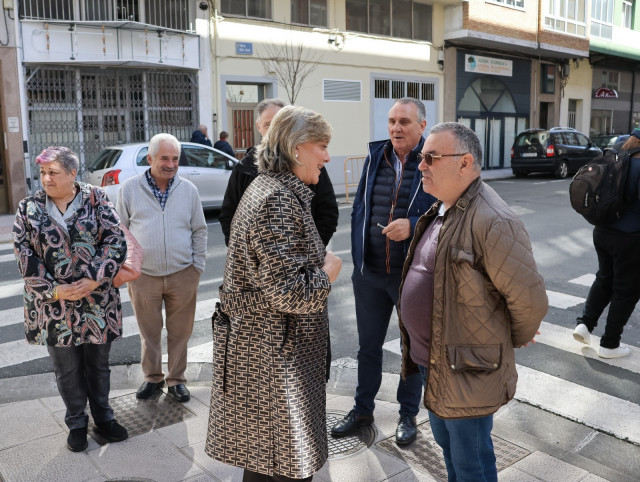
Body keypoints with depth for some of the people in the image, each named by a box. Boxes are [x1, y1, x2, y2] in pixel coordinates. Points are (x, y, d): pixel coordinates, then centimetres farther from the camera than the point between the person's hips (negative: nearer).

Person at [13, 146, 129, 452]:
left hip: (97, 299, 0)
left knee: (98, 363, 14)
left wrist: (94, 279, -18)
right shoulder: (28, 208, 1)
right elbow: (25, 256, -3)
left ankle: (103, 418, 32)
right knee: (67, 368, 12)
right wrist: (54, 290, -13)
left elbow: (115, 241, -8)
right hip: (53, 305, 1)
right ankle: (76, 424, 30)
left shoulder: (96, 200, -2)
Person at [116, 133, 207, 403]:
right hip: (143, 276, 0)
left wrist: (198, 267, 5)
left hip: (183, 275, 1)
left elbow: (199, 231, 8)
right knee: (149, 331, 12)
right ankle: (152, 377, 30)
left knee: (179, 332, 9)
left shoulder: (188, 190, 3)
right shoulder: (130, 189, 0)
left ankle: (176, 379, 25)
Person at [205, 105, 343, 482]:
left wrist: (319, 259, 14)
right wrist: (327, 273, -11)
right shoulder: (278, 201, -22)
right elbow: (287, 292, -27)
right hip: (274, 354, -10)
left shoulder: (270, 189, 11)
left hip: (264, 348, 10)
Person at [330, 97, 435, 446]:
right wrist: (358, 256, 6)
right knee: (368, 345, 18)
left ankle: (408, 415, 33)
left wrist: (412, 227, -27)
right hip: (369, 273, 5)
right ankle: (363, 409, 37)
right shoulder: (375, 158, 5)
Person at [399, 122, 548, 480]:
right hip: (430, 360, 9)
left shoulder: (493, 222, -26)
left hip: (467, 373, -9)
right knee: (447, 445, 26)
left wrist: (514, 342, -5)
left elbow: (531, 299, -23)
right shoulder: (441, 211, 6)